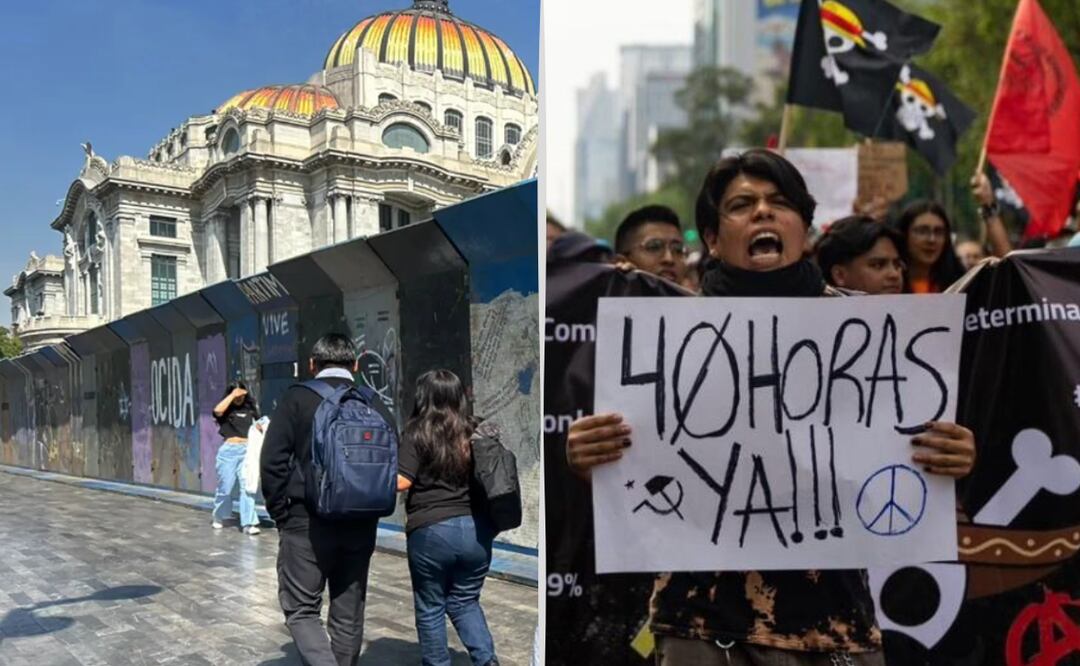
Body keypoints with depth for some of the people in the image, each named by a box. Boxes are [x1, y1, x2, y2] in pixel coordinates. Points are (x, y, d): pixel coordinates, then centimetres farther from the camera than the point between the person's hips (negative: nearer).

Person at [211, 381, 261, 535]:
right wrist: (232, 395, -15)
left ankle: (248, 523, -4)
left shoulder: (250, 409, 10)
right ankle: (218, 518, 29)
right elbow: (217, 410, -21)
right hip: (229, 450, -1)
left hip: (247, 450, 2)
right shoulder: (226, 410, 2)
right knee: (225, 486, 7)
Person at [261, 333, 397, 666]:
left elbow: (273, 461, -8)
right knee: (348, 615, 14)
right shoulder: (376, 406, 5)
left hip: (307, 522, -3)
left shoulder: (296, 398, -3)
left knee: (301, 609, 7)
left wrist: (281, 511, 3)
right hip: (360, 525, 4)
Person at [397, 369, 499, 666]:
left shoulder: (418, 433, -6)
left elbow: (401, 481, -12)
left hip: (431, 530, -4)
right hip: (476, 529, 4)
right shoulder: (474, 433, 6)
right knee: (465, 602, 20)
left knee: (430, 608, 13)